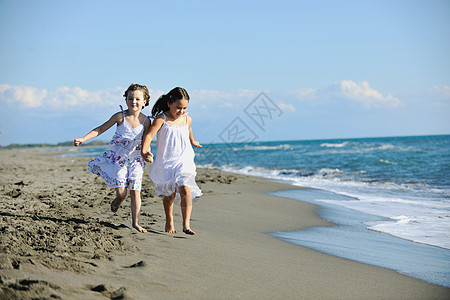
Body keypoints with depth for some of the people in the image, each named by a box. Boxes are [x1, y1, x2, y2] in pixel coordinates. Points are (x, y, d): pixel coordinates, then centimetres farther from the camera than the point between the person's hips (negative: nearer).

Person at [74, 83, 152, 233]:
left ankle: (135, 222, 10)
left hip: (135, 160, 1)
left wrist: (147, 154, -21)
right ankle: (117, 201, 30)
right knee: (121, 192, -8)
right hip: (117, 157, -1)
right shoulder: (120, 116, -8)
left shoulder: (146, 121, -4)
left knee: (135, 192, -4)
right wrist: (83, 139, -11)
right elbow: (100, 129, -3)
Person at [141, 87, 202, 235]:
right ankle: (169, 221, 36)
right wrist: (144, 151, -38)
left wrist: (192, 141, 48)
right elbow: (149, 135, -20)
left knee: (185, 189, -20)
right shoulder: (161, 119, -10)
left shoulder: (187, 119, 4)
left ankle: (186, 225, -22)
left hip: (183, 161, 2)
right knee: (170, 194, 10)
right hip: (165, 163, -1)